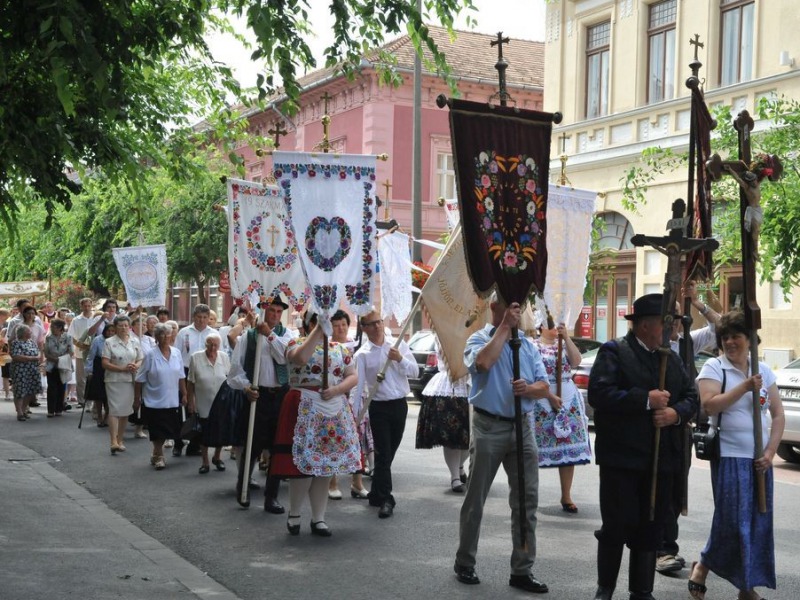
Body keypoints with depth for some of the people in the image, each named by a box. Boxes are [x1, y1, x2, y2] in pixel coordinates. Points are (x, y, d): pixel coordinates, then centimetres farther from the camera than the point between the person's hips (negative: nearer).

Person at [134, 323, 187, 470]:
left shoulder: (176, 353, 2)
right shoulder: (151, 356, -10)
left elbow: (181, 377, 10)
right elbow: (140, 380, -5)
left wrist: (184, 394, 11)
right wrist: (137, 399, -4)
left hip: (172, 401, 4)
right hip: (155, 401, -4)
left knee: (166, 430, 12)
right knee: (157, 431, 0)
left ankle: (156, 455, 30)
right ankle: (159, 456, 14)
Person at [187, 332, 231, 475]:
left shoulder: (224, 358, -3)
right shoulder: (196, 358, -10)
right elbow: (190, 383, -4)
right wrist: (190, 401, -3)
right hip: (204, 404, -2)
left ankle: (217, 458, 31)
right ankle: (205, 462, 21)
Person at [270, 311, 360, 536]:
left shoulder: (339, 348, 14)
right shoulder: (296, 343, 0)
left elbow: (352, 377, 9)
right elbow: (301, 358, -24)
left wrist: (336, 390, -9)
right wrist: (318, 331, -21)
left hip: (335, 412, 5)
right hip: (304, 410, -5)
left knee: (326, 464, 4)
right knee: (304, 462, -7)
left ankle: (318, 519, 12)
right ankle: (294, 513, 13)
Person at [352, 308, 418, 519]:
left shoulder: (398, 345, 4)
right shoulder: (362, 354, -5)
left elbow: (415, 371, 1)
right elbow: (358, 386, -7)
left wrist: (400, 359, -17)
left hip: (400, 404, 4)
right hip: (379, 407, -4)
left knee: (389, 452, 12)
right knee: (383, 453, -7)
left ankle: (376, 494, 27)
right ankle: (386, 499, -3)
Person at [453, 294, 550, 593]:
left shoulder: (528, 345, 11)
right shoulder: (480, 338, -3)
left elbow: (544, 386, 7)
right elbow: (483, 362, -27)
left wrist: (528, 389, -16)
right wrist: (504, 327, -17)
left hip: (522, 428, 5)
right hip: (489, 427, -4)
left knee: (526, 500, 4)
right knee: (475, 500, 6)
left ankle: (522, 570, 12)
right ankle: (464, 564, 20)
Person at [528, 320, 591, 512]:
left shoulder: (565, 344, 12)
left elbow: (576, 362, -6)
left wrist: (566, 337, -14)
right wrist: (550, 397, -13)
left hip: (568, 401, 4)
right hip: (541, 401, -4)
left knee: (569, 447, 0)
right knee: (536, 448, -4)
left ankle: (566, 496, 6)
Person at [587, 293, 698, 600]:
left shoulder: (671, 358, 15)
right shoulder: (613, 352, -6)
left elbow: (692, 396, 13)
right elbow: (598, 394, -19)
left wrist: (677, 412, -10)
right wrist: (646, 399, -20)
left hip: (662, 460, 6)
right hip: (622, 457, -6)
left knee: (651, 530, 11)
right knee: (617, 527, -1)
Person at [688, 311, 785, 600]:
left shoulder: (763, 370, 9)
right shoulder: (714, 367, -3)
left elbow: (778, 414, 8)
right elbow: (709, 405, -17)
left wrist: (770, 452, -2)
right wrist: (745, 386, -19)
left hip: (759, 459, 4)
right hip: (729, 457, -4)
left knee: (758, 522, 5)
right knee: (732, 520, -7)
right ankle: (702, 566, 16)